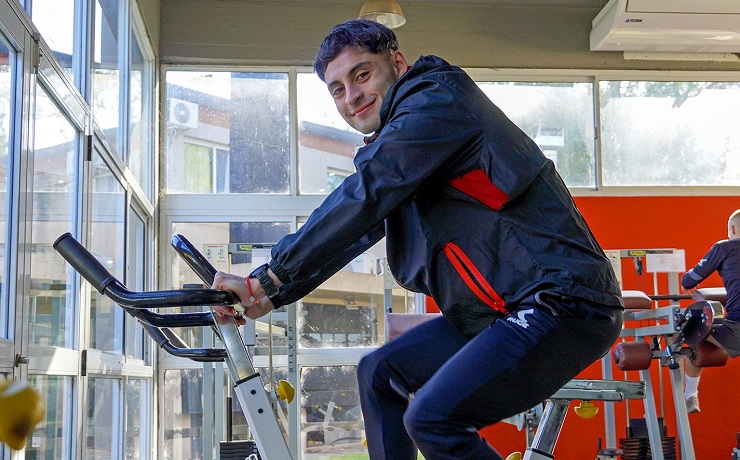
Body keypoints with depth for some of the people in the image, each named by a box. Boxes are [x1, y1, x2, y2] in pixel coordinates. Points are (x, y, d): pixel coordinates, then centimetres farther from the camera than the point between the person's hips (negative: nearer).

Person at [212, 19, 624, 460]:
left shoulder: (436, 101, -11)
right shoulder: (393, 146, 19)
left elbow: (359, 202, -19)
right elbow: (356, 230, 20)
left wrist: (268, 277, -14)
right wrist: (268, 295, 12)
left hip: (562, 302, -11)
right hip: (503, 308, 11)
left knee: (432, 416, -23)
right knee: (379, 373, 15)